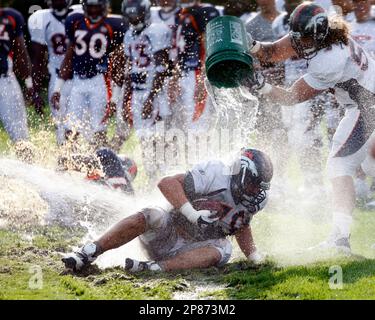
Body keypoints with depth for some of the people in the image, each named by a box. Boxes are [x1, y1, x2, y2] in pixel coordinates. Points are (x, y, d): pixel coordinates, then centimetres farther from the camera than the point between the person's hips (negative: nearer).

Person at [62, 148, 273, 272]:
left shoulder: (255, 200, 3)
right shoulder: (217, 177, -18)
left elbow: (242, 227, 23)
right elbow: (167, 183, -23)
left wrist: (254, 256, 9)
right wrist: (192, 213, -32)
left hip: (192, 249, 4)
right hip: (169, 234, -4)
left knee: (222, 251, -29)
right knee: (150, 217, -35)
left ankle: (155, 268, -42)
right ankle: (89, 253, -27)